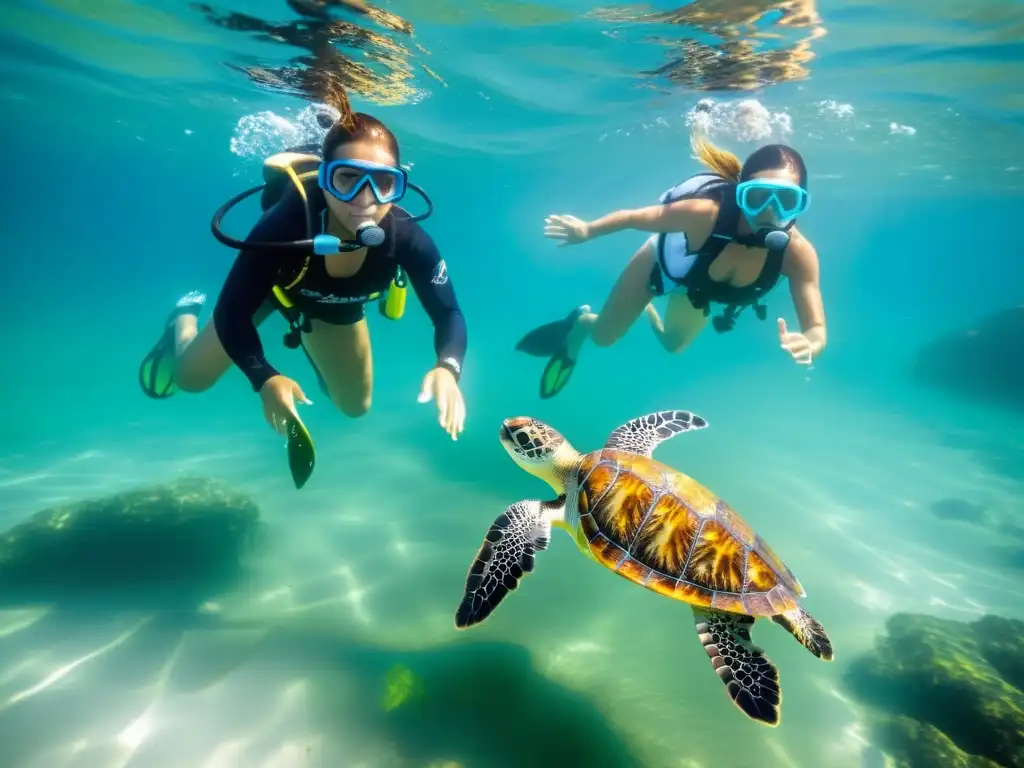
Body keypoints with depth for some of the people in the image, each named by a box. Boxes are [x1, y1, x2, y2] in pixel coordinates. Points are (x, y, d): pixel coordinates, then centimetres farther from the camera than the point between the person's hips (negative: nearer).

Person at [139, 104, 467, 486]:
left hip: (338, 311, 2)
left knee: (356, 406, 16)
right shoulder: (287, 220, -43)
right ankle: (186, 317, 45)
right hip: (275, 287, -2)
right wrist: (264, 378, -50)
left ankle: (311, 343, 44)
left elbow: (449, 314, -32)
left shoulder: (406, 236, -39)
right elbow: (232, 311, -35)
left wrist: (447, 368, -52)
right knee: (190, 377, 9)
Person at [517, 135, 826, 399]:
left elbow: (817, 331, -36)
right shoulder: (705, 213, -46)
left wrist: (807, 344, -61)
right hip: (663, 260, -3)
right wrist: (586, 230, -14)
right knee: (602, 336, 12)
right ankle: (579, 321, 50)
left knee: (673, 344, 29)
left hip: (698, 286, 3)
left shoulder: (798, 252, -38)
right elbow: (633, 216, -29)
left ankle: (648, 311, 61)